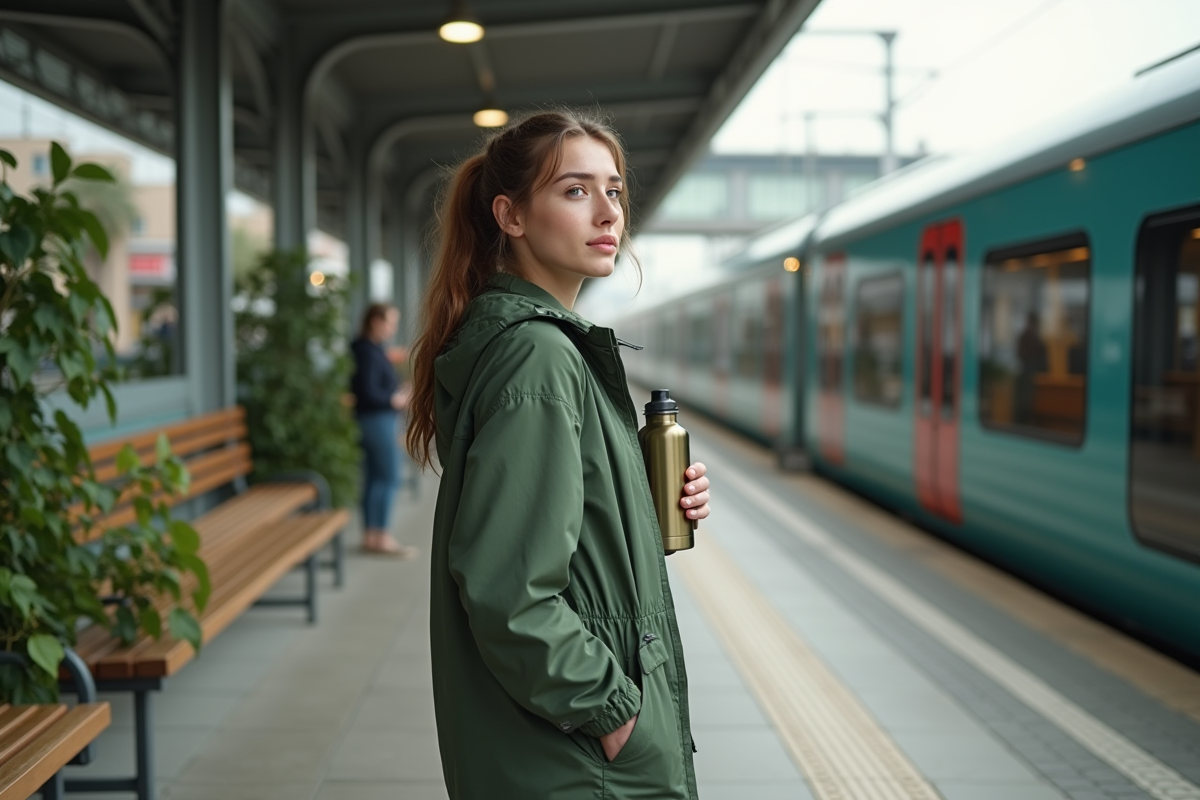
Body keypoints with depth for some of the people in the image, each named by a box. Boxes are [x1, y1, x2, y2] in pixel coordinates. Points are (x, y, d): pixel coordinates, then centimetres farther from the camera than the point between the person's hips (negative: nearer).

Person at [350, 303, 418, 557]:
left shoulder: (372, 349, 14)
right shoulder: (369, 352, -16)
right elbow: (367, 392, -21)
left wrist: (397, 393, 8)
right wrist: (395, 399, -11)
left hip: (377, 420, 10)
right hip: (378, 420, -10)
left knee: (374, 478, 12)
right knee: (389, 477, -6)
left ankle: (370, 536, 16)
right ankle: (381, 538, -2)